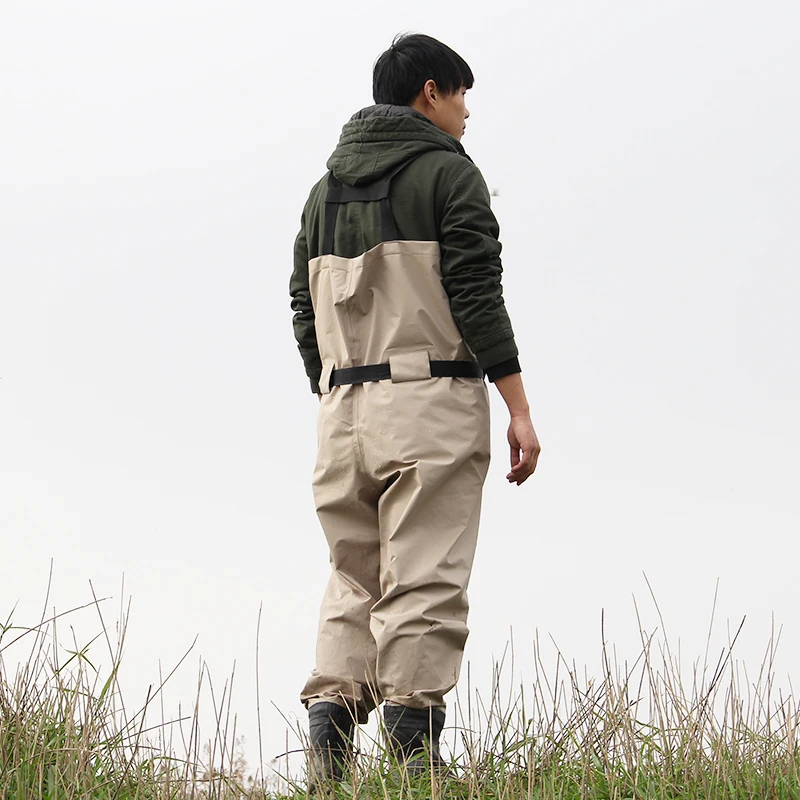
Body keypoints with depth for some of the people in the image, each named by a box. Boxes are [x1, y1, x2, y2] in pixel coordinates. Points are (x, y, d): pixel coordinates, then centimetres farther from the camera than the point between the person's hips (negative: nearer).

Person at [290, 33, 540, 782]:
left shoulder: (325, 188, 18)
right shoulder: (447, 172, -1)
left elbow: (305, 311, 16)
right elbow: (476, 295, -10)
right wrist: (518, 408, -10)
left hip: (345, 405, 6)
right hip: (431, 397, -6)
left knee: (351, 583, 7)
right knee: (423, 584, -8)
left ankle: (326, 763, -5)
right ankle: (414, 768, -12)